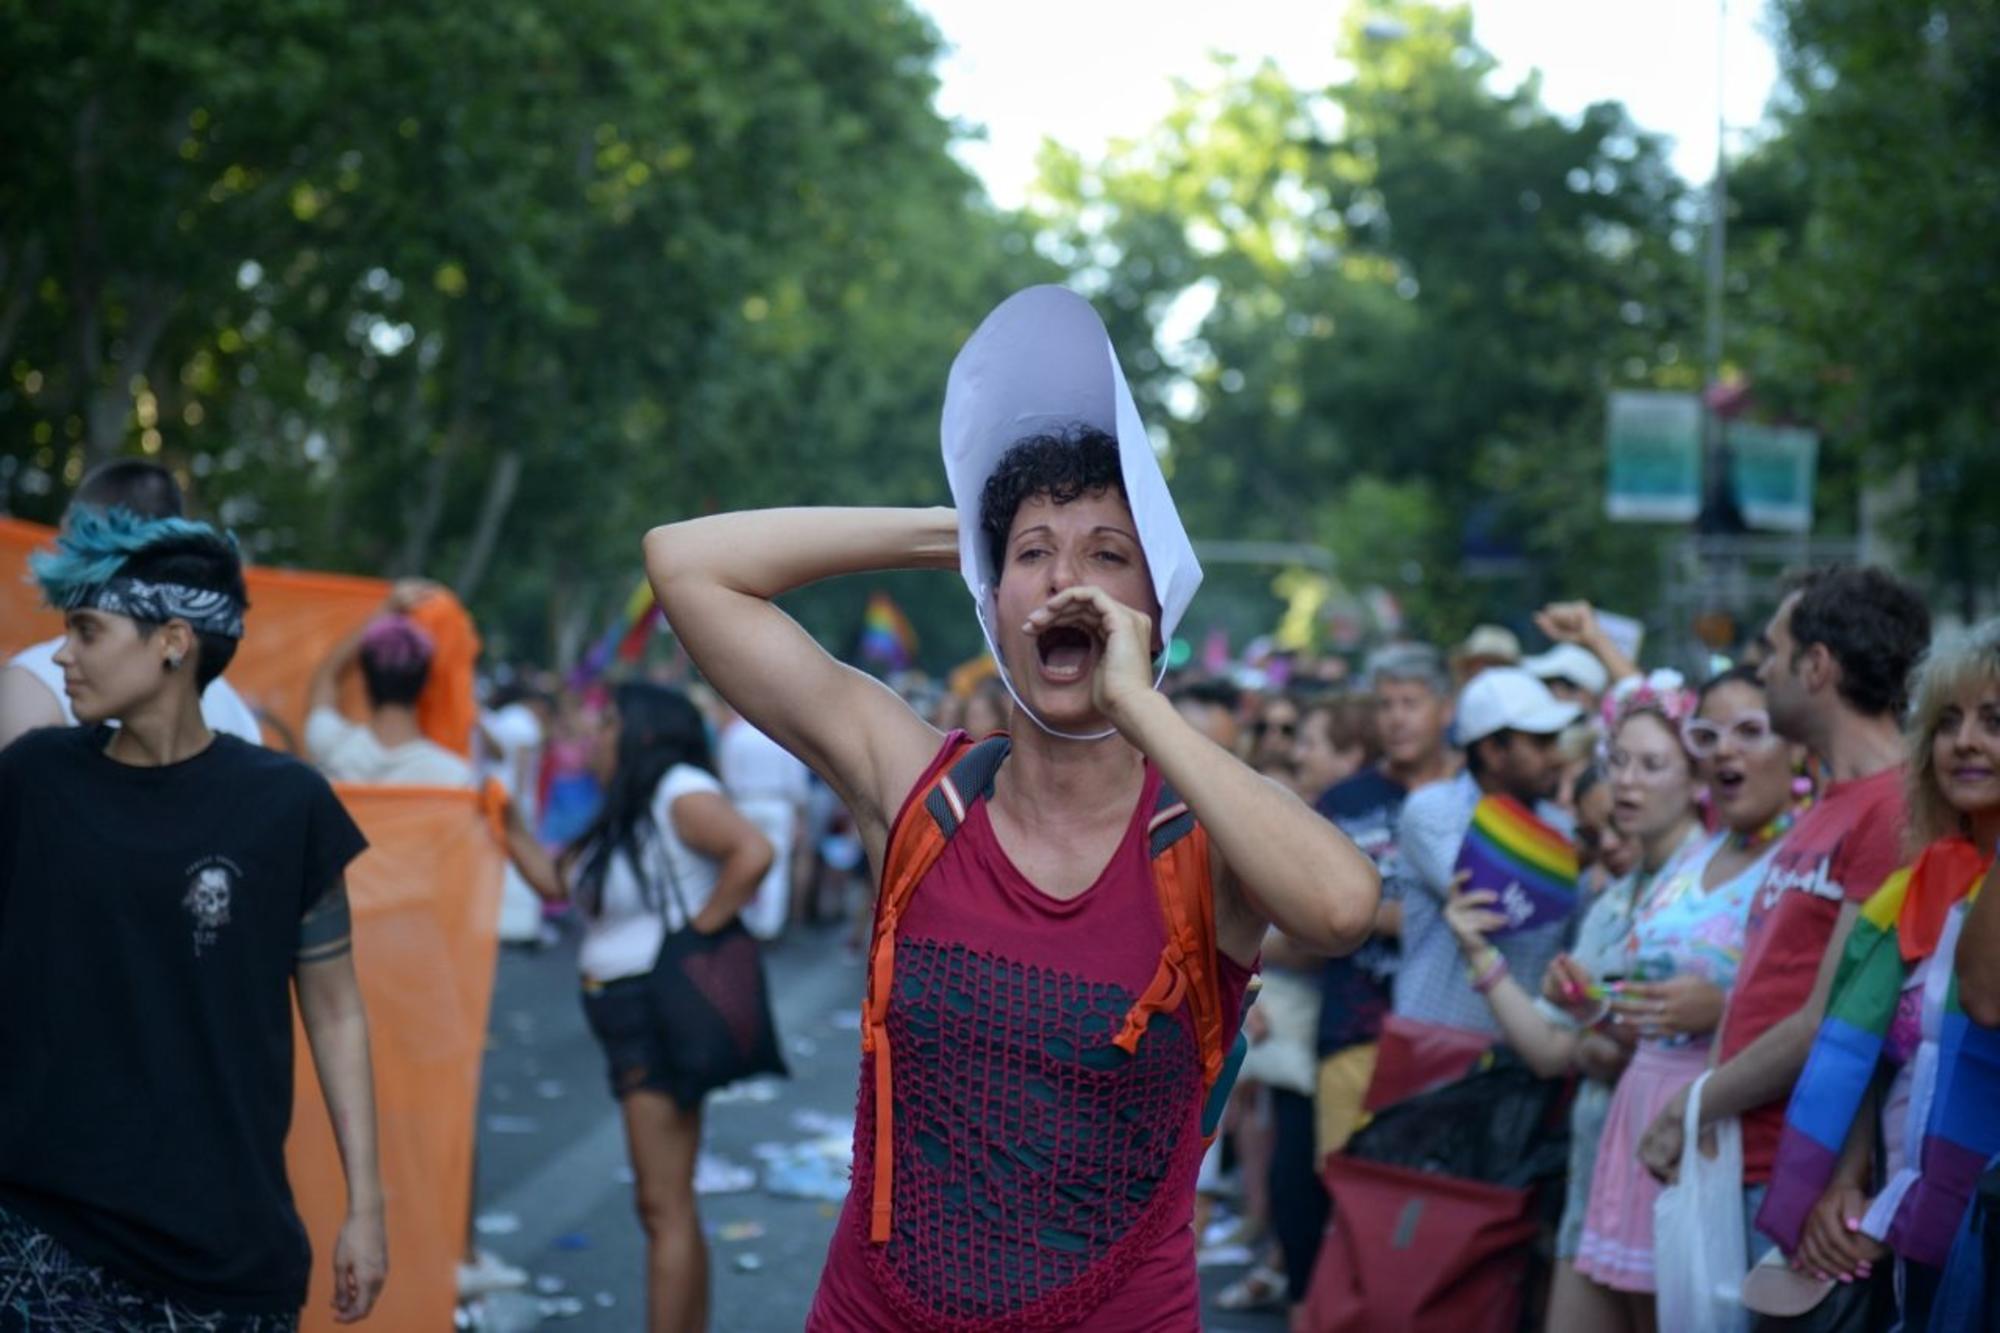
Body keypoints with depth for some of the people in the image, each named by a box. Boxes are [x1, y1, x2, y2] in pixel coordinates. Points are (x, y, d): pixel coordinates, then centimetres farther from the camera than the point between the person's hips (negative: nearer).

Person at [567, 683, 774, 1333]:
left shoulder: (681, 793, -13)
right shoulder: (626, 814, 19)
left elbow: (753, 852, -27)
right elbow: (556, 877, 15)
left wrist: (698, 932, -22)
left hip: (665, 1011, -11)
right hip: (631, 1015, 11)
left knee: (665, 1206, -8)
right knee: (670, 1207, 14)